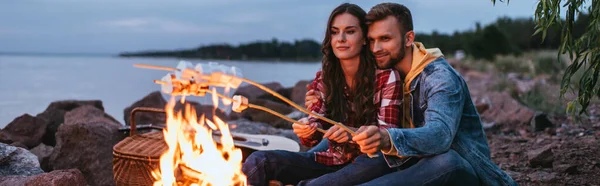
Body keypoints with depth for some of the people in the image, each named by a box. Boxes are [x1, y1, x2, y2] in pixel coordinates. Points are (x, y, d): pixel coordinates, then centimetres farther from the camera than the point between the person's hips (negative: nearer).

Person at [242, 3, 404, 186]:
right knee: (257, 162, -16)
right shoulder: (323, 79, 2)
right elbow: (315, 134, -2)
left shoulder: (386, 77, -9)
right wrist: (306, 131, -27)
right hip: (330, 161, 2)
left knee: (378, 162, -40)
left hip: (368, 163, -2)